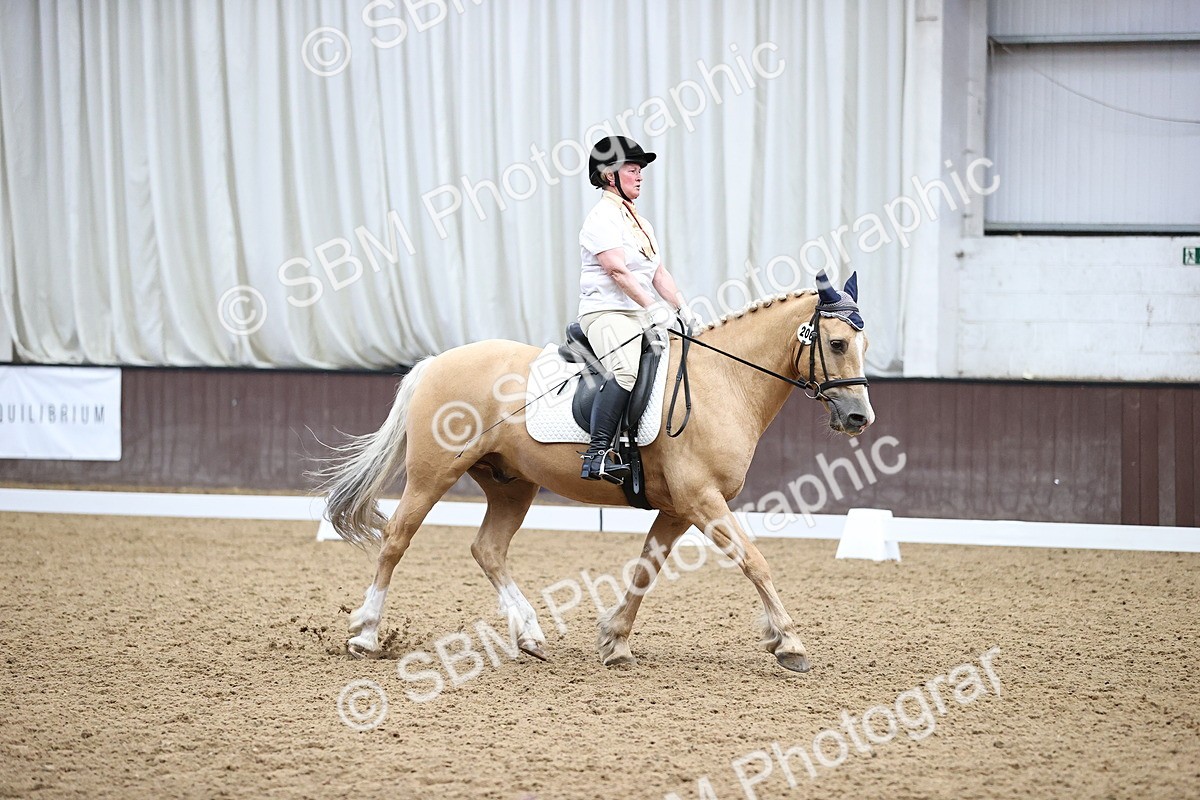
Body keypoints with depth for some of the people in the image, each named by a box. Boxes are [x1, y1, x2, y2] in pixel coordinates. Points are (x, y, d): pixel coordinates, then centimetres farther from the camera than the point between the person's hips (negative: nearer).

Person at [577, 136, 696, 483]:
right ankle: (597, 455, -40)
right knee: (629, 370, -34)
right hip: (605, 313, -10)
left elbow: (659, 273, 19)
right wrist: (653, 308, -23)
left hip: (639, 317, 10)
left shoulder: (641, 223, 22)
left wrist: (682, 309, 6)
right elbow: (618, 271, -17)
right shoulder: (602, 217, -7)